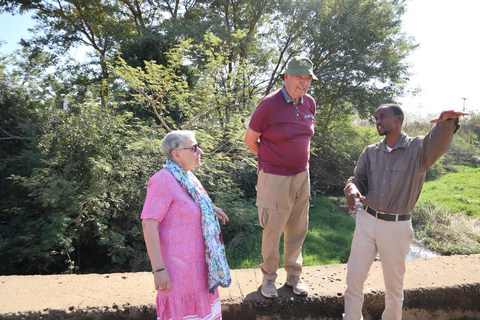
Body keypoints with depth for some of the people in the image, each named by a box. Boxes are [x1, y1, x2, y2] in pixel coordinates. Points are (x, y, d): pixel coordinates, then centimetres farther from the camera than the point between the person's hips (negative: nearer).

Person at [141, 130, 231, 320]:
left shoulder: (185, 175, 5)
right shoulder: (163, 180, -21)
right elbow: (149, 225, -24)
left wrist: (209, 208, 13)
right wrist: (159, 269, -24)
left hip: (196, 259, 9)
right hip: (178, 264, -8)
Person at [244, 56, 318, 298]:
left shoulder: (309, 103, 2)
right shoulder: (269, 104, -16)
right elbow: (250, 140, -8)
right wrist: (271, 161, 4)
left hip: (302, 175, 6)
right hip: (275, 179, -6)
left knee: (298, 230, 15)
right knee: (273, 230, 6)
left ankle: (293, 275, 35)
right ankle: (268, 277, 29)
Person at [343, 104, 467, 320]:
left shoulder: (419, 148, -6)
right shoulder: (370, 152, 6)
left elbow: (440, 141, -26)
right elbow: (358, 178, 5)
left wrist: (447, 121, -49)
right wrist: (351, 188, -20)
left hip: (397, 227, -3)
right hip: (366, 221, 3)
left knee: (394, 285, 14)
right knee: (354, 278, 11)